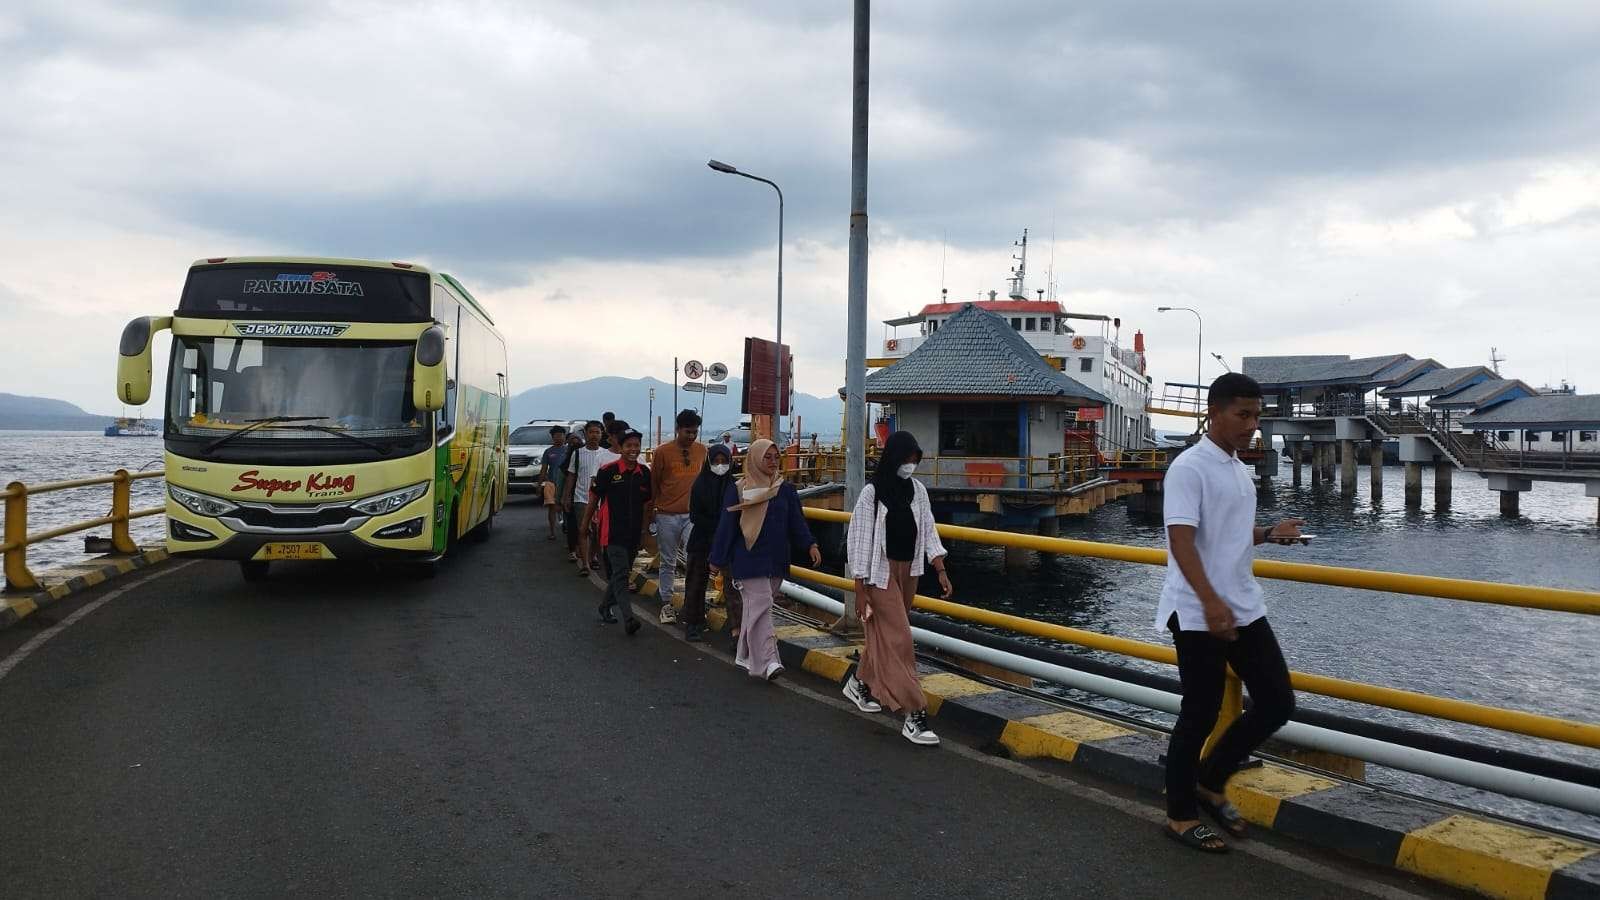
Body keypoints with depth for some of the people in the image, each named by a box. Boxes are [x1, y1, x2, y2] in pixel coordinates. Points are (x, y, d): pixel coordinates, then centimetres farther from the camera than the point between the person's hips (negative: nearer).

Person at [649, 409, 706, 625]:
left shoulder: (701, 450, 4)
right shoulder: (663, 452, -5)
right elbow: (653, 483, 3)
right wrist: (652, 508, 7)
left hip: (693, 514, 1)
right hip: (667, 516, -1)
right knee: (668, 563, 9)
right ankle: (666, 604, 19)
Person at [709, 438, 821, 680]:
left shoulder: (786, 490, 7)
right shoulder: (738, 491, -2)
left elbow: (797, 521, 4)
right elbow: (727, 526, 0)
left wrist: (810, 545, -12)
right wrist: (717, 560, 1)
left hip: (776, 561, 4)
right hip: (750, 560, -4)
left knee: (756, 608, 12)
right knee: (760, 606, -12)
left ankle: (746, 655, 24)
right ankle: (766, 661, -14)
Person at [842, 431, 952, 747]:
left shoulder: (917, 490, 4)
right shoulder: (872, 493, -13)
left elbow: (928, 532, 8)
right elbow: (860, 541, -12)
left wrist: (941, 571, -1)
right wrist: (860, 591, -13)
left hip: (909, 571, 6)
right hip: (881, 573, -6)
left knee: (885, 635, 18)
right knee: (898, 640, -7)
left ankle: (859, 683, 40)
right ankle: (913, 716, -6)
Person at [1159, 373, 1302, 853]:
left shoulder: (1240, 470, 13)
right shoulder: (1189, 468, -14)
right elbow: (1181, 540, -24)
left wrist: (1269, 533, 7)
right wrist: (1210, 603, -34)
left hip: (1245, 608, 8)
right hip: (1199, 614, -8)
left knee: (1277, 702, 8)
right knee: (1200, 714, 0)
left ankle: (1210, 783, 25)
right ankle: (1180, 816, 17)